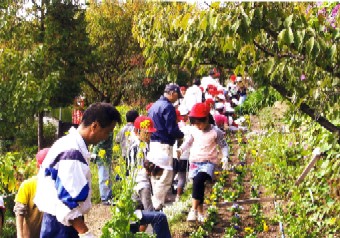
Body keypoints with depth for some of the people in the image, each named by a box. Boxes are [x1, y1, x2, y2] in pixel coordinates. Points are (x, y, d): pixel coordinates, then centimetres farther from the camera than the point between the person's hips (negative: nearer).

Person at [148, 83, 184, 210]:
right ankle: (157, 206, -9)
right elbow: (172, 130, -18)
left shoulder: (154, 106, 15)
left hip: (153, 143, 10)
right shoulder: (168, 107, -13)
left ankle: (155, 203, 20)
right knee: (166, 177, -7)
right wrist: (182, 135, 1)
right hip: (164, 145, -10)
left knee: (155, 176, 15)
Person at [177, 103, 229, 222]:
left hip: (208, 162, -5)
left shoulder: (215, 132, -5)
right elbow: (188, 142, 20)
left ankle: (194, 209, -25)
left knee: (198, 180, -29)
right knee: (198, 185, 6)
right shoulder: (194, 130, 6)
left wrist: (225, 157, -12)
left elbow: (224, 145, 4)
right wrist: (181, 150, 2)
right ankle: (200, 212, 21)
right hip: (195, 162, 5)